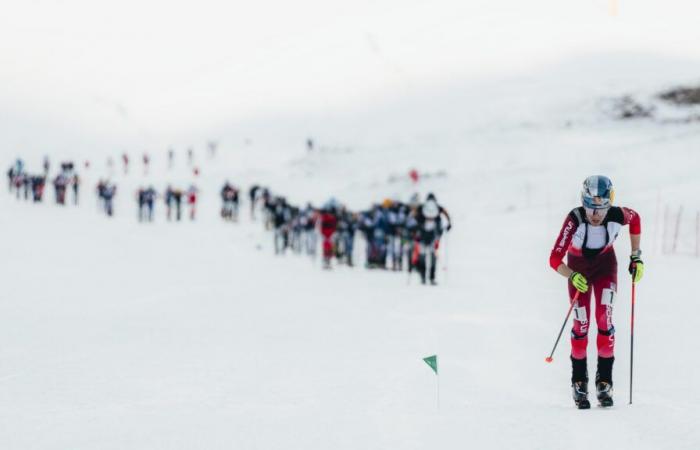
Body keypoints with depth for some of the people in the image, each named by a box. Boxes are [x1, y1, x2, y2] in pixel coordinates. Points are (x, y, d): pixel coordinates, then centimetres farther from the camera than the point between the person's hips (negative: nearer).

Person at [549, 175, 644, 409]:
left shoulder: (617, 216, -29)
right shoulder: (575, 220, -35)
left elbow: (635, 218, -3)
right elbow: (555, 259, -32)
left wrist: (636, 256, -3)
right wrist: (572, 276, -50)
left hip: (605, 266, 1)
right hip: (579, 268, -1)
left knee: (605, 320, -14)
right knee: (581, 324, -6)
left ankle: (604, 381, -3)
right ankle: (579, 382, 12)